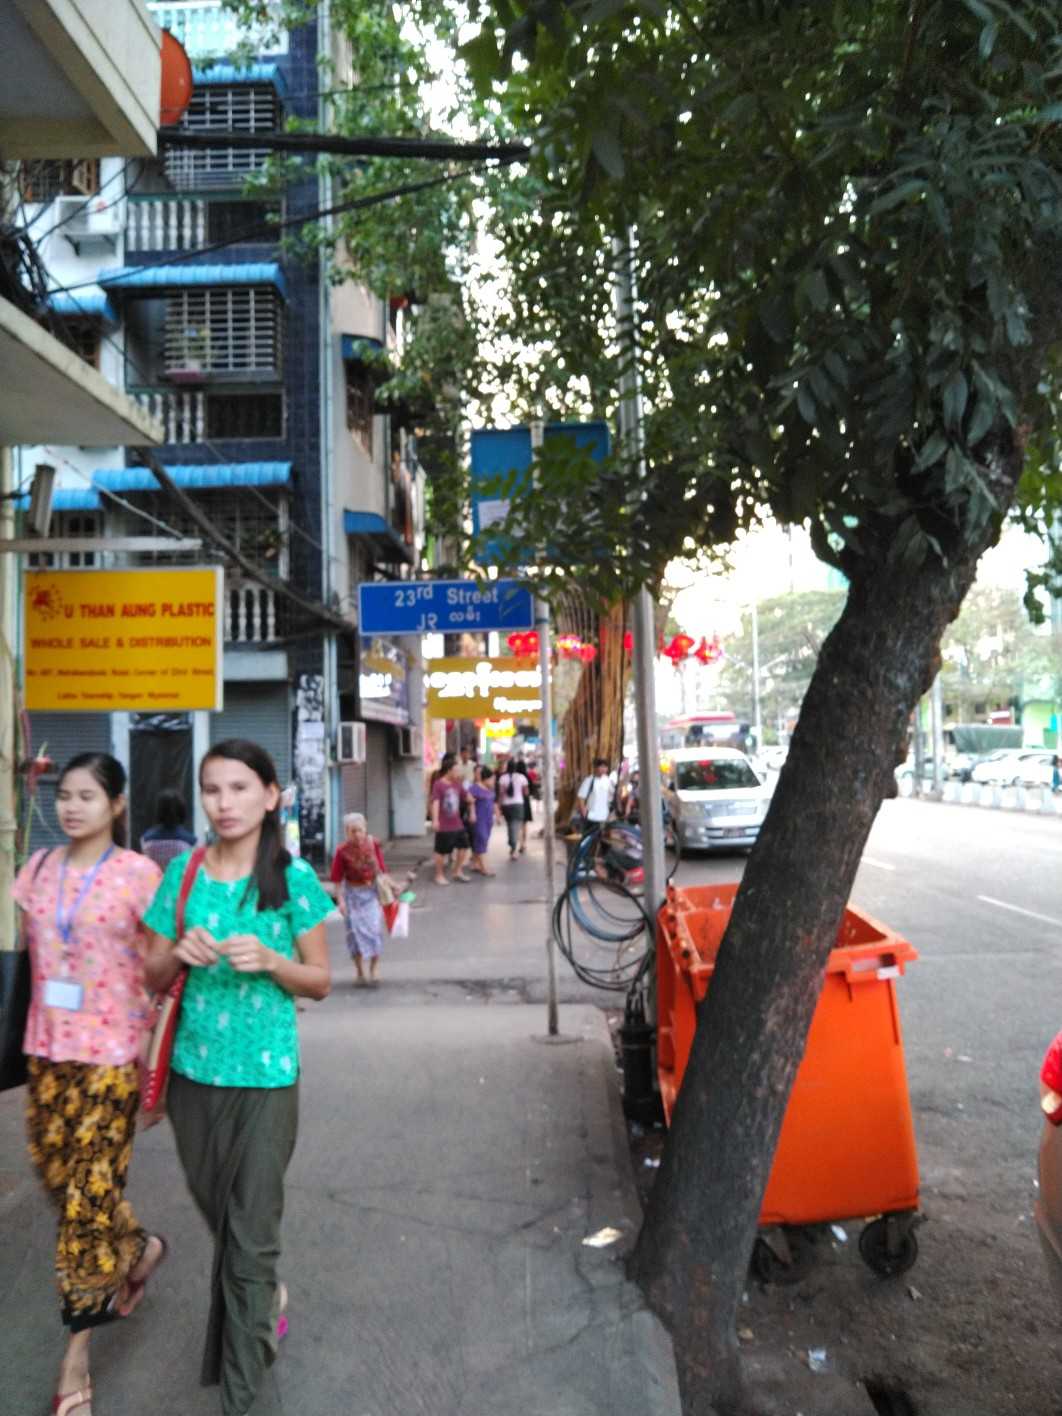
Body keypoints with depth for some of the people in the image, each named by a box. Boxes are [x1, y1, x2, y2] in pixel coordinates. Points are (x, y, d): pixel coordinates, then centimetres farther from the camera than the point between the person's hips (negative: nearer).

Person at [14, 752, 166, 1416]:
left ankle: (77, 1346, 24)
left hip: (112, 1052, -5)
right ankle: (140, 1248, 43)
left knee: (90, 1192, 4)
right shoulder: (37, 869, 4)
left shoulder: (139, 873, -11)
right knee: (58, 1176, 17)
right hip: (47, 1047, 6)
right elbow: (27, 953, 12)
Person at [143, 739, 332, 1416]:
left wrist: (270, 961, -21)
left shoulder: (294, 878, -9)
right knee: (218, 1213, 21)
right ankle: (265, 1296, 50)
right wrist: (179, 953, -15)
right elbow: (154, 976, 6)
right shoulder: (183, 871, 0)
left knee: (250, 1228, 3)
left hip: (265, 1074, -4)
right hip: (194, 1069, 4)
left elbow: (320, 981, -3)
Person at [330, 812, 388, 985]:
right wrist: (340, 900, -12)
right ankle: (359, 973, 20)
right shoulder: (343, 851, -15)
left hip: (372, 892, 1)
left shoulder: (373, 844, -8)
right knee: (355, 931, 5)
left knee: (374, 930, -4)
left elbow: (381, 869, 3)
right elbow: (337, 878, -9)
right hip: (353, 893, -1)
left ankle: (373, 972, 5)